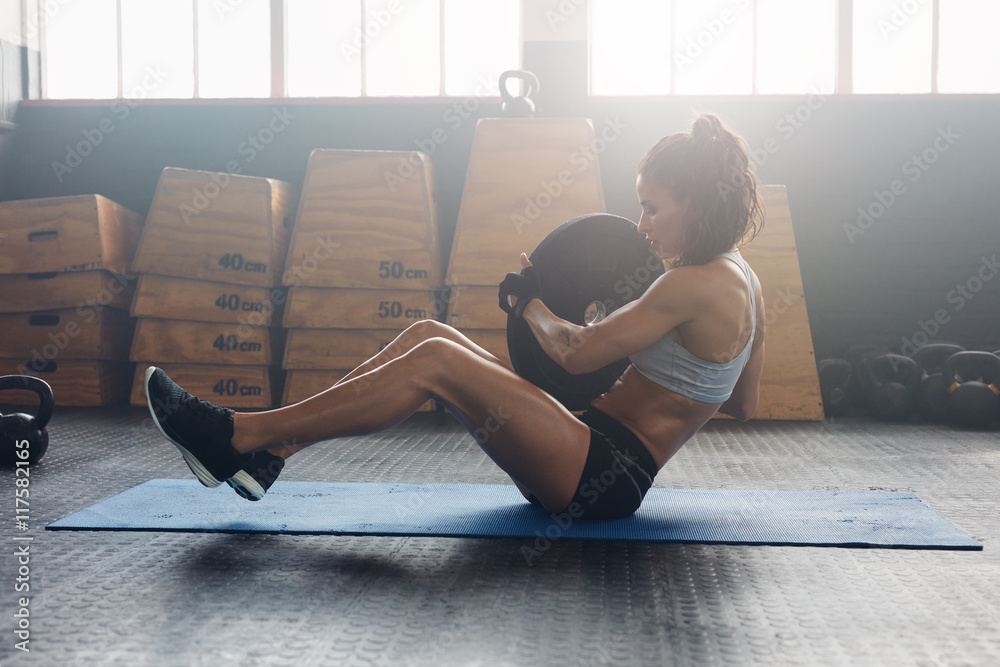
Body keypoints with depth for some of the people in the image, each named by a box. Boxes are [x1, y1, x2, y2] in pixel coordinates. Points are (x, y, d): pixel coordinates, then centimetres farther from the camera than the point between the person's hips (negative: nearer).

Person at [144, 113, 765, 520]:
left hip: (606, 478, -9)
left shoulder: (698, 284, -17)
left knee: (435, 362, -23)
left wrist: (531, 301, 3)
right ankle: (268, 453, -5)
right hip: (598, 456, 9)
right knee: (430, 333, -2)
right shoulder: (740, 278, 13)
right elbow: (744, 405, 19)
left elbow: (579, 352, -16)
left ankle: (240, 435, -16)